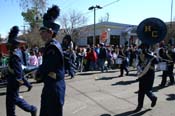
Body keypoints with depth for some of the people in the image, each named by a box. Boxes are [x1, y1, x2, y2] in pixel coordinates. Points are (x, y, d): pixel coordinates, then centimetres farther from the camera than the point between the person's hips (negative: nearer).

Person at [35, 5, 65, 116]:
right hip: (50, 85, 10)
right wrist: (40, 73, 0)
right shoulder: (51, 45, 9)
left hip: (55, 87, -10)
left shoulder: (53, 47, -22)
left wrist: (38, 75, -1)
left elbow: (45, 67, -20)